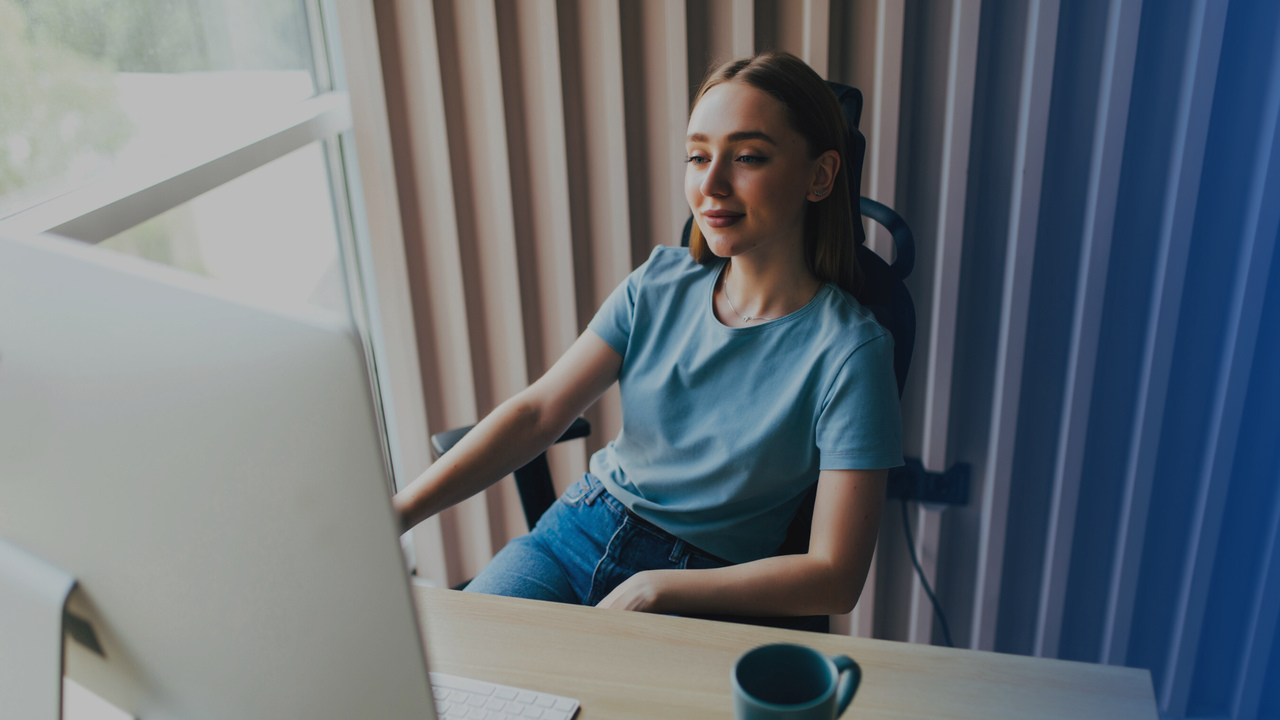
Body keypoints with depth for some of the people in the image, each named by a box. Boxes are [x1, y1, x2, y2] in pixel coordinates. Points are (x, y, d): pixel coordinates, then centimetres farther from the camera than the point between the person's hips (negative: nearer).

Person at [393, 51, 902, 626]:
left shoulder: (849, 350, -15)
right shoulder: (661, 283, -1)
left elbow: (836, 577, -17)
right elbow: (538, 411, -5)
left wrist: (653, 590, -18)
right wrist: (397, 512, -16)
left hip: (697, 593, -4)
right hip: (575, 532, 4)